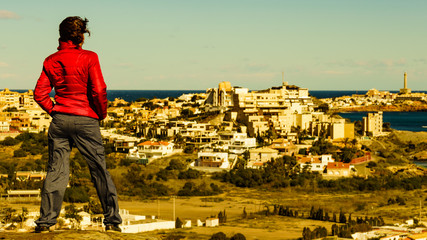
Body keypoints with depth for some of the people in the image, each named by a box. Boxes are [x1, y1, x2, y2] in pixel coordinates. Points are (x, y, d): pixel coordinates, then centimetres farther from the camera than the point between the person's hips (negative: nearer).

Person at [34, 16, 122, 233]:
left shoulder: (51, 61, 6)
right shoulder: (89, 58, -7)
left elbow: (40, 94, 4)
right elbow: (99, 91, -13)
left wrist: (53, 110, 15)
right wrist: (102, 113, 2)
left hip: (59, 118, 4)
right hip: (85, 120, -4)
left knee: (56, 170, 7)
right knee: (99, 169, 4)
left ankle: (45, 221, 5)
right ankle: (111, 219, 6)